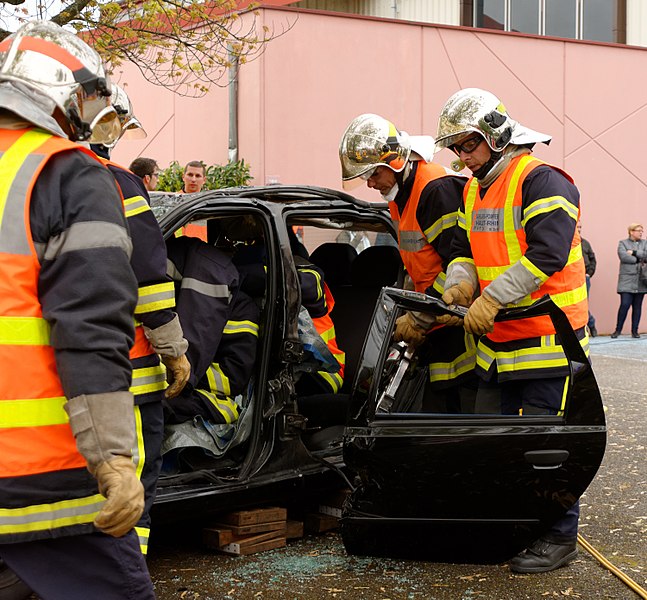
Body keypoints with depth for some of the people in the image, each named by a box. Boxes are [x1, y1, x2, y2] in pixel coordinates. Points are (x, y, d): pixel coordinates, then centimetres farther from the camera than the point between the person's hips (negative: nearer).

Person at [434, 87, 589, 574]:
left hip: (546, 338, -9)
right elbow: (464, 251, 17)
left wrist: (492, 298, -25)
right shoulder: (473, 191, 15)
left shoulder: (542, 181, -13)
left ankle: (559, 537, 8)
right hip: (496, 342, 9)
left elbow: (546, 253, -24)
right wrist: (458, 287, -5)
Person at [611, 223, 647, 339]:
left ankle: (635, 330, 12)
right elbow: (623, 256, -12)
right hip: (627, 280, -3)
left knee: (637, 306, 5)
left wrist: (634, 253, -10)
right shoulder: (623, 243, 5)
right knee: (625, 305, -9)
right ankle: (618, 330, 2)